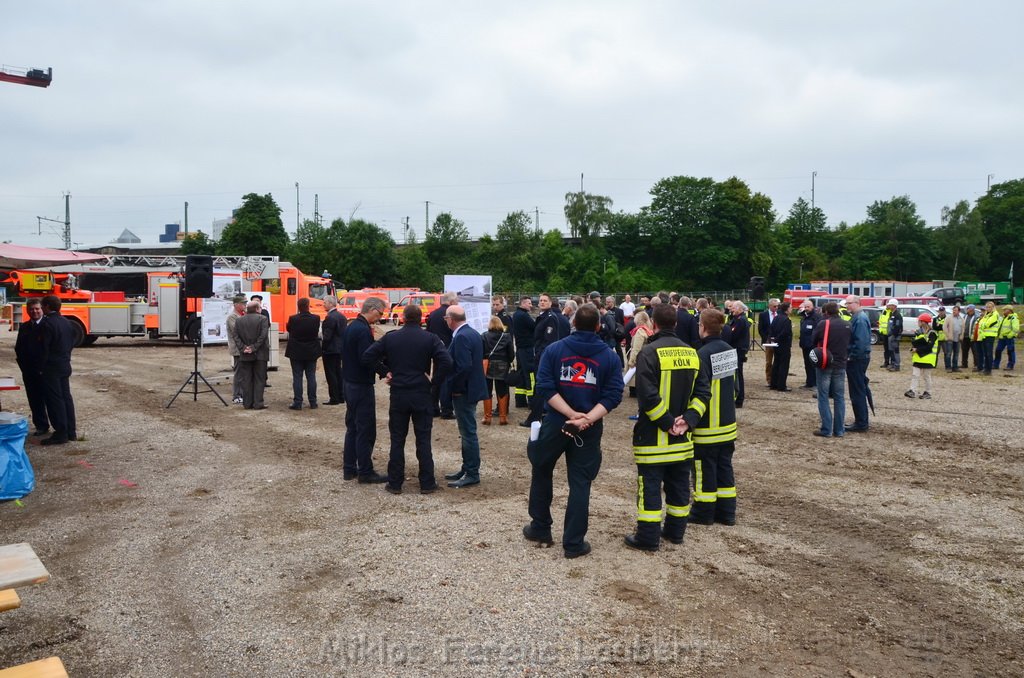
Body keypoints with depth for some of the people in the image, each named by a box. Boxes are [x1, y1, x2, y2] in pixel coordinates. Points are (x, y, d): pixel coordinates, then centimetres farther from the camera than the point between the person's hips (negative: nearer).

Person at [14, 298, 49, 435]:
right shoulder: (24, 327, 12)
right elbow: (18, 348, 14)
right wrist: (23, 365, 3)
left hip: (45, 371, -5)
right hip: (29, 371, 5)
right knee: (35, 401, 8)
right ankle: (41, 426, 15)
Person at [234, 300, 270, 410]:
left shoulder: (238, 321, 8)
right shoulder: (263, 319, -5)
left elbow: (236, 337, 2)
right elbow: (263, 336, -14)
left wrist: (243, 348, -3)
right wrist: (254, 348, -11)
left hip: (245, 356, 3)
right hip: (260, 355, -3)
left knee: (246, 380, 8)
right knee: (259, 379, 2)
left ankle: (247, 403, 9)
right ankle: (258, 403, 1)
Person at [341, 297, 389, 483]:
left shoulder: (350, 327, 10)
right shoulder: (364, 331, -20)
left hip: (349, 383, 10)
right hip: (362, 386, -10)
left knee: (352, 427, 16)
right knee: (366, 431, -1)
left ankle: (349, 469, 22)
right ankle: (365, 472, 6)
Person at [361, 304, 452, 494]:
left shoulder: (390, 338, 0)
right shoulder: (430, 338, -5)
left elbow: (367, 357, -3)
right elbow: (446, 362, -18)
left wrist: (385, 372, 4)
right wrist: (435, 379, -5)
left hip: (398, 395, 1)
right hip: (422, 395, -1)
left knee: (397, 441, 10)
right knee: (423, 441, 7)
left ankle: (395, 483, 14)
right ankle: (427, 483, 11)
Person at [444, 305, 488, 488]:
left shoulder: (461, 337, -20)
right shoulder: (472, 333, 11)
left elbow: (463, 367, -28)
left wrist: (454, 387, -15)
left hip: (464, 391, -10)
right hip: (472, 387, 10)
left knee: (468, 433, -2)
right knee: (467, 432, 17)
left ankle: (472, 474, 6)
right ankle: (467, 468, 27)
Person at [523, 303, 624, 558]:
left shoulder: (554, 349, -4)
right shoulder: (610, 356, -2)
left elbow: (545, 387, -13)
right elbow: (613, 395, -12)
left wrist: (571, 414, -15)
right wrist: (587, 418, -19)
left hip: (555, 423, 0)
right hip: (590, 429, 0)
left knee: (541, 472, 20)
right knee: (580, 483, 7)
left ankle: (540, 528, 29)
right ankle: (574, 543, 10)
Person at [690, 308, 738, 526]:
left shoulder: (703, 355, -21)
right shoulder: (730, 350, 3)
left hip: (707, 425, -7)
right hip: (728, 422, 7)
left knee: (705, 470, 4)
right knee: (725, 467, 14)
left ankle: (703, 513, 15)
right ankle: (727, 512, 21)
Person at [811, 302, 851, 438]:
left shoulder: (822, 324, -12)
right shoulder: (847, 325, 2)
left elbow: (814, 341, -4)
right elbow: (849, 344, 11)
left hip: (825, 365, -4)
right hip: (841, 365, 4)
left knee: (823, 397, 2)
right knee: (839, 397, 11)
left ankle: (826, 429, 0)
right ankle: (839, 430, 13)